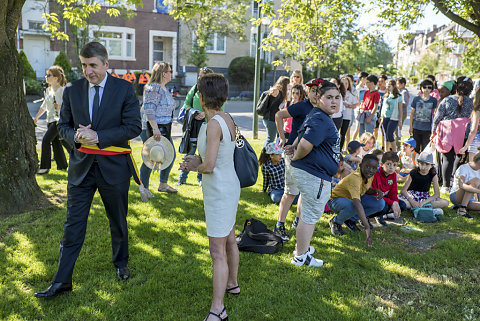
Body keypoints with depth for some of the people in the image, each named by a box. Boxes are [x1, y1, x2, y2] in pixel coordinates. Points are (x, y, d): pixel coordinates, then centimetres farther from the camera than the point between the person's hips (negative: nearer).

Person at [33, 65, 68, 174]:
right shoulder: (48, 90, 13)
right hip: (50, 120, 8)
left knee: (46, 140, -15)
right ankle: (62, 165, 23)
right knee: (55, 142, 11)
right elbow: (44, 106, 24)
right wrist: (36, 117, 28)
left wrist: (60, 106, -30)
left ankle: (45, 166, -7)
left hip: (58, 120, -8)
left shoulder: (61, 90, -12)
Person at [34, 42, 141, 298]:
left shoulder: (124, 89, -5)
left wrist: (98, 137, -19)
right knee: (73, 224, 3)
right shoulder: (72, 90, 4)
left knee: (118, 220, 14)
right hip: (81, 165, 2)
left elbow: (134, 127, -10)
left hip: (113, 165, -2)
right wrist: (76, 136, -14)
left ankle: (121, 264, 38)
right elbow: (63, 126, 10)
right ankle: (62, 281, 14)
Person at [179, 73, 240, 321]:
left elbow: (209, 165, -26)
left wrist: (196, 167, -5)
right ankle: (232, 283, 44)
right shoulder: (227, 119, 4)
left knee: (217, 251, -3)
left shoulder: (214, 124, -23)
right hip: (228, 186, 10)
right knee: (229, 240, 25)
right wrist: (198, 159, 4)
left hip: (220, 193, -10)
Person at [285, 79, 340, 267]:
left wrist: (295, 147, 10)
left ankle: (302, 247, 40)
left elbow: (303, 136, 27)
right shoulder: (320, 120, -22)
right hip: (314, 175, -11)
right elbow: (306, 145, -31)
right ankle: (301, 256, 15)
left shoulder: (318, 116, 14)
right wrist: (296, 157, -13)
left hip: (308, 173, 11)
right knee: (310, 216, 1)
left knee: (308, 213, 24)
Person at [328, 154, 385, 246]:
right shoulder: (354, 178, -37)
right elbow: (356, 203, -50)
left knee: (380, 203, -11)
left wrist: (376, 191, -14)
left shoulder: (369, 175, -11)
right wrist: (367, 227, -56)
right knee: (351, 207, -42)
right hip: (336, 199, -8)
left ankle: (350, 219, 3)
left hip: (355, 198, 8)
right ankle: (335, 222, -8)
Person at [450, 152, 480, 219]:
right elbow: (461, 185, -32)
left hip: (469, 200, 7)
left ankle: (461, 206, 2)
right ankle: (462, 209, -30)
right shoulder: (463, 168, -14)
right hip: (456, 197, -7)